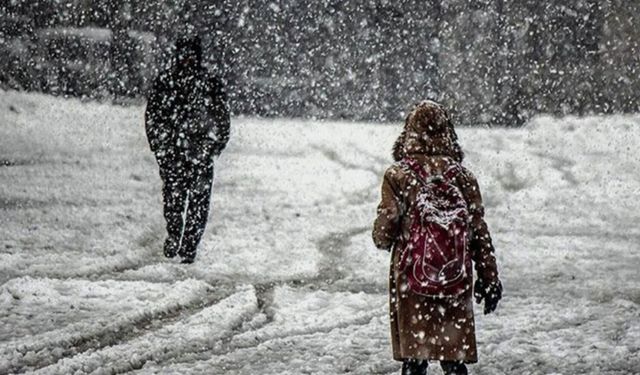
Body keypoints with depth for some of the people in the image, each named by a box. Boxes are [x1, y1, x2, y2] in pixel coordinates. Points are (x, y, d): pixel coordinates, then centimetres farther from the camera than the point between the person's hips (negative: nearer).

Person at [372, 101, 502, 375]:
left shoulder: (398, 175, -7)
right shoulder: (462, 176, 0)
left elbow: (383, 234, -7)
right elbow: (479, 232, 3)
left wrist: (384, 240, 17)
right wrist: (489, 278, 11)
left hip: (411, 281, -2)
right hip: (457, 281, 2)